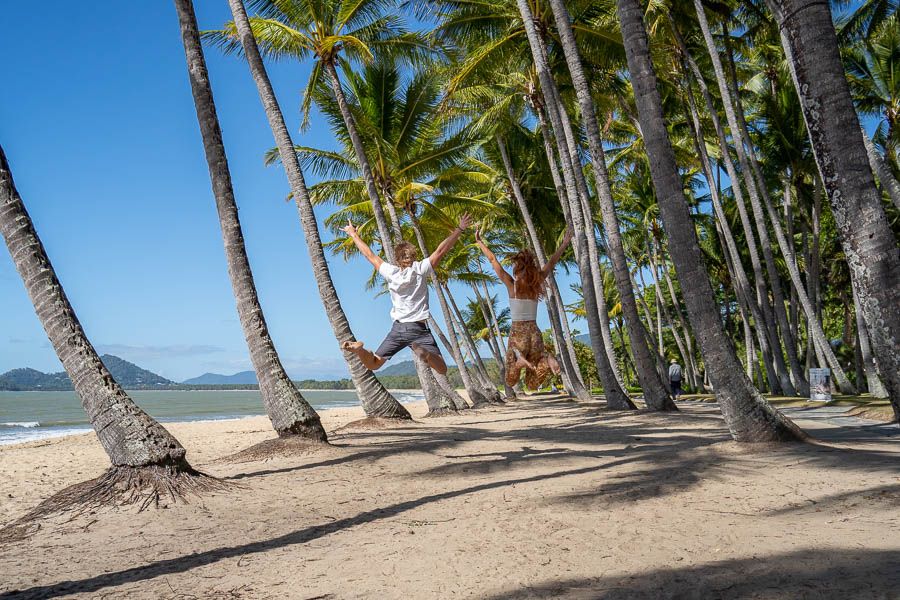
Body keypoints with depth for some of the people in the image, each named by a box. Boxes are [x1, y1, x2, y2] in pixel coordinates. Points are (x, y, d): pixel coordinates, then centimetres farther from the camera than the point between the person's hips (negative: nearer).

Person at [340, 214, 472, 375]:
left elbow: (369, 254, 14)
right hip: (419, 329, -3)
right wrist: (460, 229, 5)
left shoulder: (390, 272, 4)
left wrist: (353, 234, 25)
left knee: (373, 364, 13)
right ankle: (424, 353, -37)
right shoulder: (420, 269, -2)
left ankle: (359, 348, -20)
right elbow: (441, 250, -2)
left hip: (398, 328, 3)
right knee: (442, 370, -4)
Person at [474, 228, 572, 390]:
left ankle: (519, 360, -24)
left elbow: (492, 259, -1)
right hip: (534, 332, 3)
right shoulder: (536, 282, 1)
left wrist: (479, 241, 10)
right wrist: (565, 243, 26)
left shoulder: (511, 284, -7)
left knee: (511, 381, 9)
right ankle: (545, 359, -21)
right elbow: (552, 262, 14)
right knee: (533, 383, 10)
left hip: (517, 332, -3)